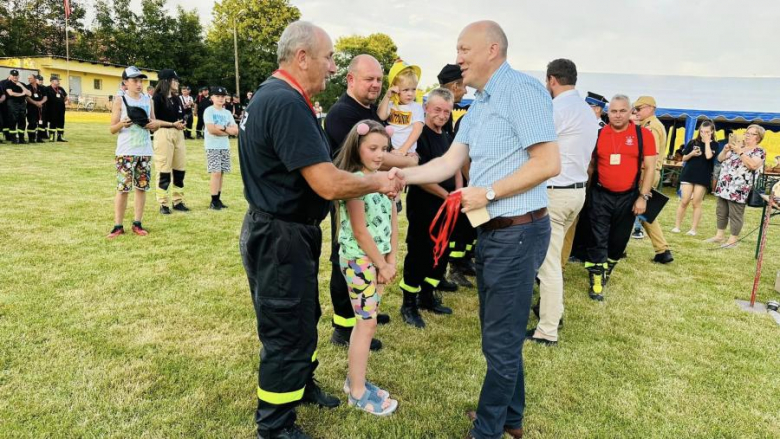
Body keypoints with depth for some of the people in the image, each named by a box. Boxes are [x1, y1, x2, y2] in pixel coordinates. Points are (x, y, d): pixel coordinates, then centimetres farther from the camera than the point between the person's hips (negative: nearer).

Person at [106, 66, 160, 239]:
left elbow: (153, 124, 16)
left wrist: (154, 124, -7)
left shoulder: (148, 100, 10)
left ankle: (137, 223, 14)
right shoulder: (120, 101, -1)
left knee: (142, 187, 5)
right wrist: (122, 124, -21)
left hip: (145, 151, 4)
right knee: (122, 188, -3)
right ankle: (118, 226, 4)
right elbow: (112, 129, -1)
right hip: (126, 152, -4)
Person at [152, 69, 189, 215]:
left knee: (180, 168, 9)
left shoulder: (177, 99, 16)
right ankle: (163, 204, 4)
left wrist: (181, 124, -5)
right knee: (164, 170, -4)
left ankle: (178, 201, 20)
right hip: (164, 133, -7)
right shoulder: (157, 98, -6)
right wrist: (172, 124, -16)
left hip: (178, 134, 7)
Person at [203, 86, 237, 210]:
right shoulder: (209, 111, -5)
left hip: (225, 147, 6)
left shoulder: (227, 113, 12)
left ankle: (218, 199, 14)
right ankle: (214, 201, -5)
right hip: (212, 147, -6)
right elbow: (211, 129, -17)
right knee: (216, 172, -10)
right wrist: (228, 131, -6)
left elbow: (236, 130, 2)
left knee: (221, 173, 7)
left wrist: (223, 128, -12)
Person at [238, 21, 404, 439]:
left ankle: (301, 384, 47)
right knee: (287, 330, 6)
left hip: (281, 232, 10)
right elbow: (328, 184, -29)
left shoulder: (272, 94, 10)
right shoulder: (286, 103, -25)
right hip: (280, 238, -10)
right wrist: (377, 182, -12)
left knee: (303, 317, 25)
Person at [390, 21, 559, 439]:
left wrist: (488, 192, -18)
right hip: (491, 231, 10)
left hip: (517, 233, -10)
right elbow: (449, 162, 9)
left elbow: (548, 163, -21)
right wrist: (406, 174, -5)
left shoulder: (521, 90, -14)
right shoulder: (476, 108, 15)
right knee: (500, 333, 20)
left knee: (500, 341, 4)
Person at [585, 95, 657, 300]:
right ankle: (596, 280, 5)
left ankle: (607, 269, 36)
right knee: (598, 239, -2)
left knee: (619, 239, 13)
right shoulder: (598, 134, 0)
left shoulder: (643, 135, -4)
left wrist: (643, 197, -8)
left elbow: (649, 168, -3)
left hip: (628, 196, 0)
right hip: (601, 195, 0)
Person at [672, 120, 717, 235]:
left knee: (697, 203, 2)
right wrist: (691, 154, -10)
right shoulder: (693, 142, 6)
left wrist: (707, 141, -10)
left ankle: (693, 229, 9)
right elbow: (684, 158, 10)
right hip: (688, 175, 1)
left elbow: (708, 156, -18)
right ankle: (677, 226, 9)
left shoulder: (714, 144, 1)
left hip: (703, 177, -1)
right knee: (684, 201, 0)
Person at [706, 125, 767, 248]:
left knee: (735, 215, -1)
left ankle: (733, 240, 7)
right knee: (721, 212, 12)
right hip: (725, 186, 6)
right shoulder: (737, 146, 15)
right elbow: (720, 159, 14)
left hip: (739, 189, -6)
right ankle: (719, 235, 23)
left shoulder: (759, 151, -3)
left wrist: (739, 151, -18)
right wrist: (725, 149, -5)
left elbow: (752, 165, -21)